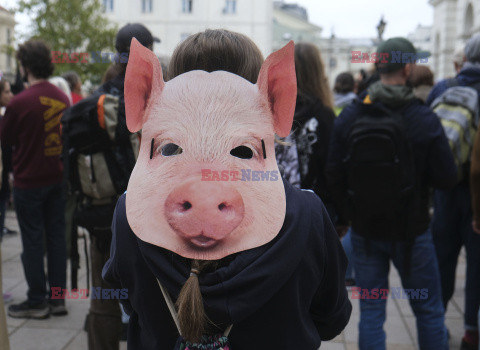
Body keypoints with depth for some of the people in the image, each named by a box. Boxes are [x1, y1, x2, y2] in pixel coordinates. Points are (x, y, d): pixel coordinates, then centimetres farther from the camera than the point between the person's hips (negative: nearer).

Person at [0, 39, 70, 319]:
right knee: (57, 237, 10)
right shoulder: (62, 98, 2)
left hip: (29, 181, -6)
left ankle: (37, 301, 13)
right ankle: (58, 298, 18)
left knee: (33, 241, 4)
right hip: (58, 178, 6)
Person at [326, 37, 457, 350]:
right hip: (411, 231, -2)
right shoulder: (425, 119, -14)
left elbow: (334, 175, -4)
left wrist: (352, 212, 10)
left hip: (364, 230, 2)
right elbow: (447, 178, -12)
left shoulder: (349, 117, -6)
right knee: (428, 310, 15)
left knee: (371, 311, 12)